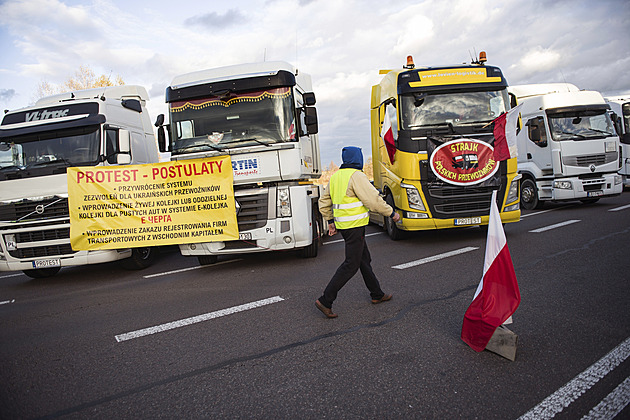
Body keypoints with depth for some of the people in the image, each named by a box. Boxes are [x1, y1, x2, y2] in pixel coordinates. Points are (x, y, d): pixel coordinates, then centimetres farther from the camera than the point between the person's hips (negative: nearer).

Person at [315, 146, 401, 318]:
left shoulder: (335, 176, 12)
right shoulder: (357, 176, -15)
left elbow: (324, 202, 17)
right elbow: (373, 200, -17)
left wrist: (330, 221, 23)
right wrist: (392, 213, -5)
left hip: (342, 225, 9)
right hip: (355, 226, -9)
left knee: (364, 259, 18)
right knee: (351, 264, -3)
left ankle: (377, 294, 30)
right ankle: (325, 301, -2)